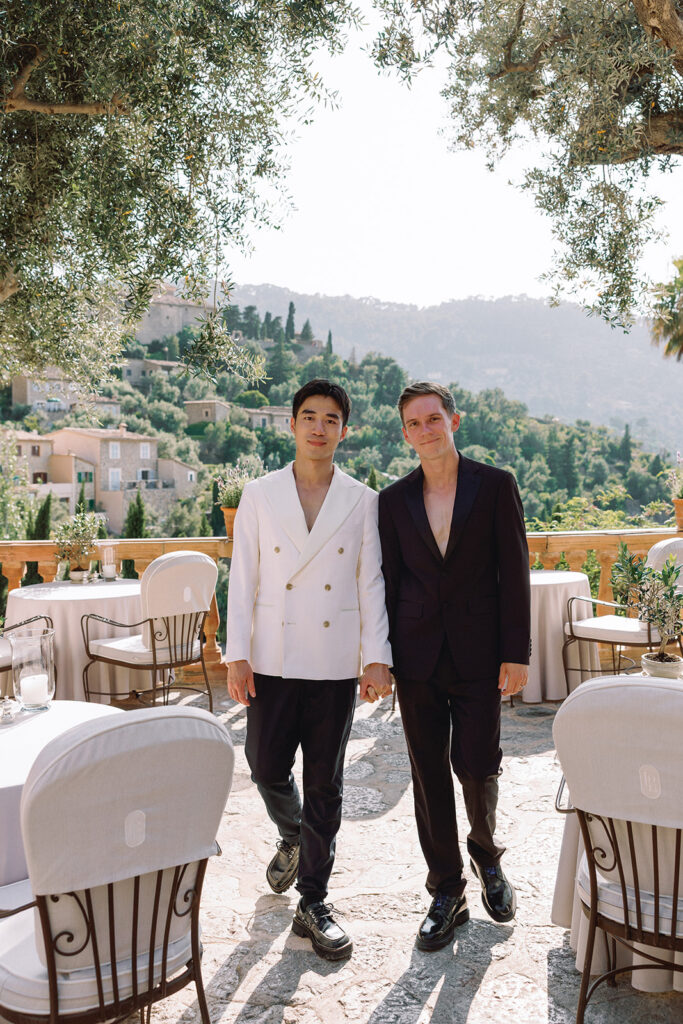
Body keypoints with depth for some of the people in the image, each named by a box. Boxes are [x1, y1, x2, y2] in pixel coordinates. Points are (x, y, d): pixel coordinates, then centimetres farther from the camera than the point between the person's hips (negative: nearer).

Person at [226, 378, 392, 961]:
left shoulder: (363, 501, 4)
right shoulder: (259, 497, 4)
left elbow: (371, 582, 3)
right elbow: (242, 579, 2)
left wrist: (377, 657, -4)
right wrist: (237, 655, -4)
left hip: (335, 665, 0)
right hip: (273, 661, 1)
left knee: (324, 787, 7)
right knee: (267, 769, 7)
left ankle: (313, 903, 21)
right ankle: (292, 839, 41)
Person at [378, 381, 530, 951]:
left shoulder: (495, 485, -1)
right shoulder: (394, 500, 6)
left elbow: (514, 572, -2)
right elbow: (389, 580, 9)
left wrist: (516, 654, -7)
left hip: (478, 653, -2)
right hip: (418, 656, 2)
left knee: (478, 766, 1)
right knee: (429, 775, 8)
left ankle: (486, 854, 34)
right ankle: (447, 894, 24)